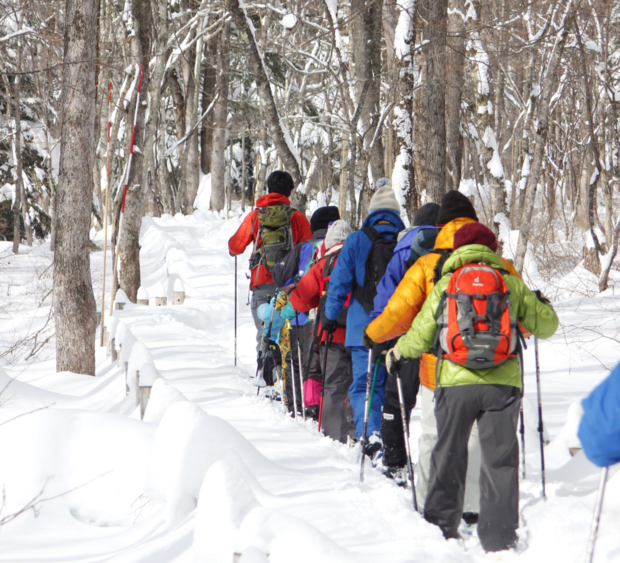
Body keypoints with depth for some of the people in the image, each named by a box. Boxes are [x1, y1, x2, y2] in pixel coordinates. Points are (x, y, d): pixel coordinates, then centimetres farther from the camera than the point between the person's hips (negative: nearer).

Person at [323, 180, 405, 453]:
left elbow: (339, 282, -2)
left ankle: (370, 432, -21)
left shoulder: (356, 241, -2)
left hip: (364, 326, -2)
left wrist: (329, 316, 10)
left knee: (364, 383, 0)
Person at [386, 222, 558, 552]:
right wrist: (542, 306, 34)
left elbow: (421, 337, 7)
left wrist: (397, 352, 28)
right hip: (502, 383, 0)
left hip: (455, 383, 0)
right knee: (500, 458, 4)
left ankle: (440, 527, 17)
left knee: (448, 456, 13)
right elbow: (545, 326, 12)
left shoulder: (445, 284, 7)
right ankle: (498, 535, -1)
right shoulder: (511, 283, 7)